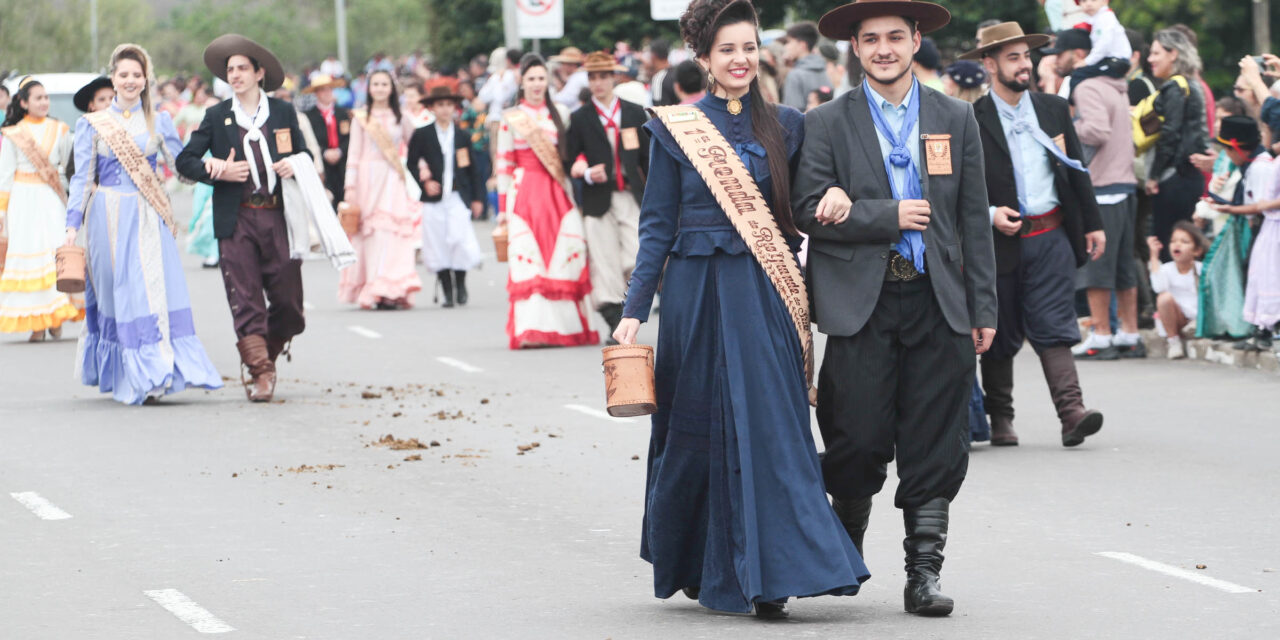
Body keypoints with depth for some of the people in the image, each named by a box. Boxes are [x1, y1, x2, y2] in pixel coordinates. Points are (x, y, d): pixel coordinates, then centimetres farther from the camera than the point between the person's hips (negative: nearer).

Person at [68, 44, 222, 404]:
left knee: (152, 290, -10)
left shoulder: (158, 122, 9)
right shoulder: (93, 125, 6)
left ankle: (151, 377, -13)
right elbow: (82, 179, 5)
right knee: (117, 294, -1)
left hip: (147, 218, 0)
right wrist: (72, 225, -2)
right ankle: (131, 377, 6)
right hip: (108, 218, 0)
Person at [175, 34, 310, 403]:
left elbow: (304, 154, 18)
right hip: (236, 220, -1)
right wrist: (218, 172, -11)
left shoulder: (284, 113, 11)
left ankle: (265, 357, 25)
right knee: (245, 300, -7)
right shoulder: (216, 117, 8)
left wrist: (294, 167, -5)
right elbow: (185, 161, 6)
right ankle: (259, 373, -4)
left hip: (278, 217, 1)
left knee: (288, 299, 1)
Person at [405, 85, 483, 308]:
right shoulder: (422, 135, 4)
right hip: (434, 198, 0)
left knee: (460, 241, -11)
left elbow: (472, 169, 10)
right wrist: (424, 182, -8)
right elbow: (411, 164, 7)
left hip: (458, 197, 0)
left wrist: (477, 198, 6)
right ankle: (447, 292, 8)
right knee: (439, 246, 0)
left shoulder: (463, 136, 9)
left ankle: (460, 283, 13)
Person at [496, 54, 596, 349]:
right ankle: (533, 328, -10)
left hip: (558, 193, 2)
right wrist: (503, 206, 2)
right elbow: (504, 164, 6)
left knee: (564, 255, -7)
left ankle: (564, 326, -1)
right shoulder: (511, 118, 7)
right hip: (524, 196, -2)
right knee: (527, 258, -9)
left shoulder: (561, 114, 13)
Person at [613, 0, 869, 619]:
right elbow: (657, 225, 3)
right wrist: (635, 309, -1)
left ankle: (766, 576, -8)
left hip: (765, 293, 1)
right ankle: (692, 562, 22)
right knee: (699, 426, 4)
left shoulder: (784, 126, 9)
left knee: (768, 423, -7)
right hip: (698, 293, -1)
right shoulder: (676, 128, 3)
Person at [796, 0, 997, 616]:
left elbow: (974, 219, 10)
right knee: (860, 441, -3)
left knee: (934, 449, 0)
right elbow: (810, 212, -5)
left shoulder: (955, 119, 11)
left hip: (937, 302, 2)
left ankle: (924, 574, 4)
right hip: (860, 304, -2)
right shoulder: (826, 124, 4)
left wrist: (983, 308, 6)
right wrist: (890, 217, -10)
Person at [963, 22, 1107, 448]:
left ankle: (1071, 411, -18)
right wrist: (988, 214, -15)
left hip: (1052, 237, 2)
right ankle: (1000, 418, 19)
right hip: (1001, 240, -2)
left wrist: (1093, 223, 11)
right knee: (999, 335, 7)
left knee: (1053, 327, -7)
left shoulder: (1054, 109, 10)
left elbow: (1077, 170, 14)